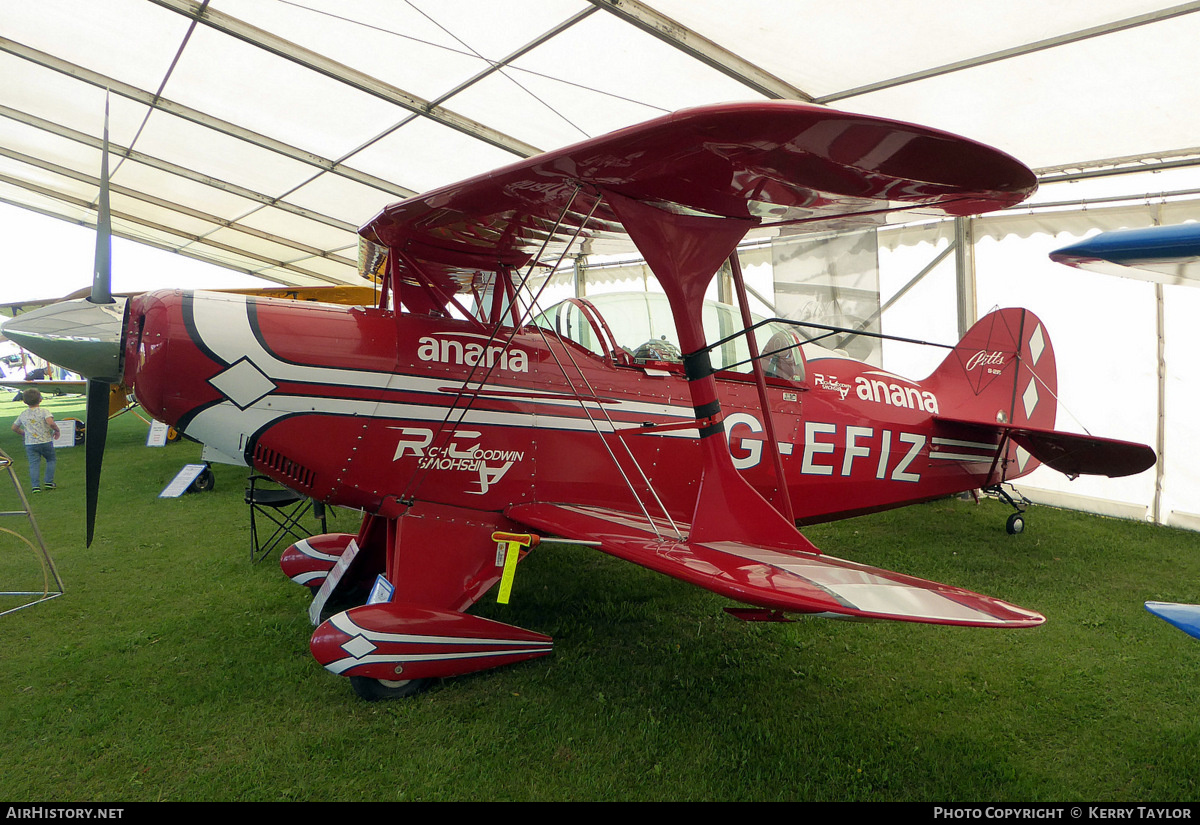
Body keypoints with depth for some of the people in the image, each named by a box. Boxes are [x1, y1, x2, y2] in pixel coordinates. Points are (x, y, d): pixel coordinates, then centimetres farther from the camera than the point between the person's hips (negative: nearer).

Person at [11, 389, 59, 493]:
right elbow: (50, 422, -27)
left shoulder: (23, 414, 7)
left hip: (30, 444, 3)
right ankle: (49, 482, 11)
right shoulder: (43, 412, -9)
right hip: (45, 442, -3)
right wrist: (56, 430, -9)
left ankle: (36, 486, -5)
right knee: (51, 460, 17)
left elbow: (14, 428, 17)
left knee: (34, 464, 4)